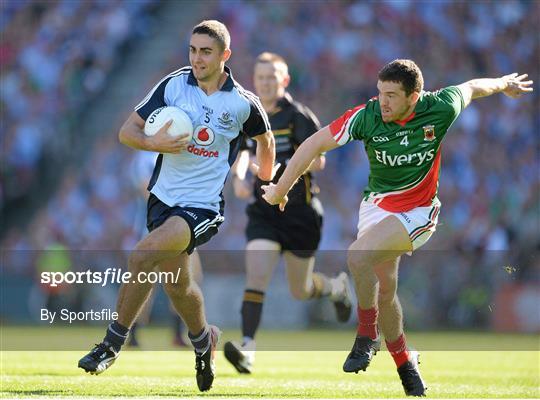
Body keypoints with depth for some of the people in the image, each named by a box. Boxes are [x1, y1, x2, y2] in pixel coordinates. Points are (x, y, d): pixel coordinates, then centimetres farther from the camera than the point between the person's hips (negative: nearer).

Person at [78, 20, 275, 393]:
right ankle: (203, 338, 46)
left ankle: (113, 343, -14)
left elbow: (265, 139, 14)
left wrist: (268, 181, 25)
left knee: (143, 256, -26)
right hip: (164, 196, 4)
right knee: (176, 283, 16)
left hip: (203, 206, -4)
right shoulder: (173, 85, -3)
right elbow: (128, 131, -2)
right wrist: (153, 143, -21)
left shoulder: (243, 103, -8)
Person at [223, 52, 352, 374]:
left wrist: (278, 166, -24)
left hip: (300, 211, -3)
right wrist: (239, 177, -4)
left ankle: (337, 287, 44)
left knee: (300, 291, 9)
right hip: (264, 211, 3)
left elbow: (317, 161, -13)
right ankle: (248, 348, -24)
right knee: (256, 276, -19)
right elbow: (243, 154, 18)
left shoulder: (298, 116, -9)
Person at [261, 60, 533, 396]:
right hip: (377, 204, 4)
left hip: (417, 210, -4)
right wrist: (281, 189, -6)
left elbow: (472, 87, 4)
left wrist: (505, 84, 25)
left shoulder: (440, 108, -18)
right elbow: (316, 144, -10)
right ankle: (405, 363, 28)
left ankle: (368, 335, -8)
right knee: (383, 290, 7)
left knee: (358, 255, -27)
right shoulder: (366, 116, -17)